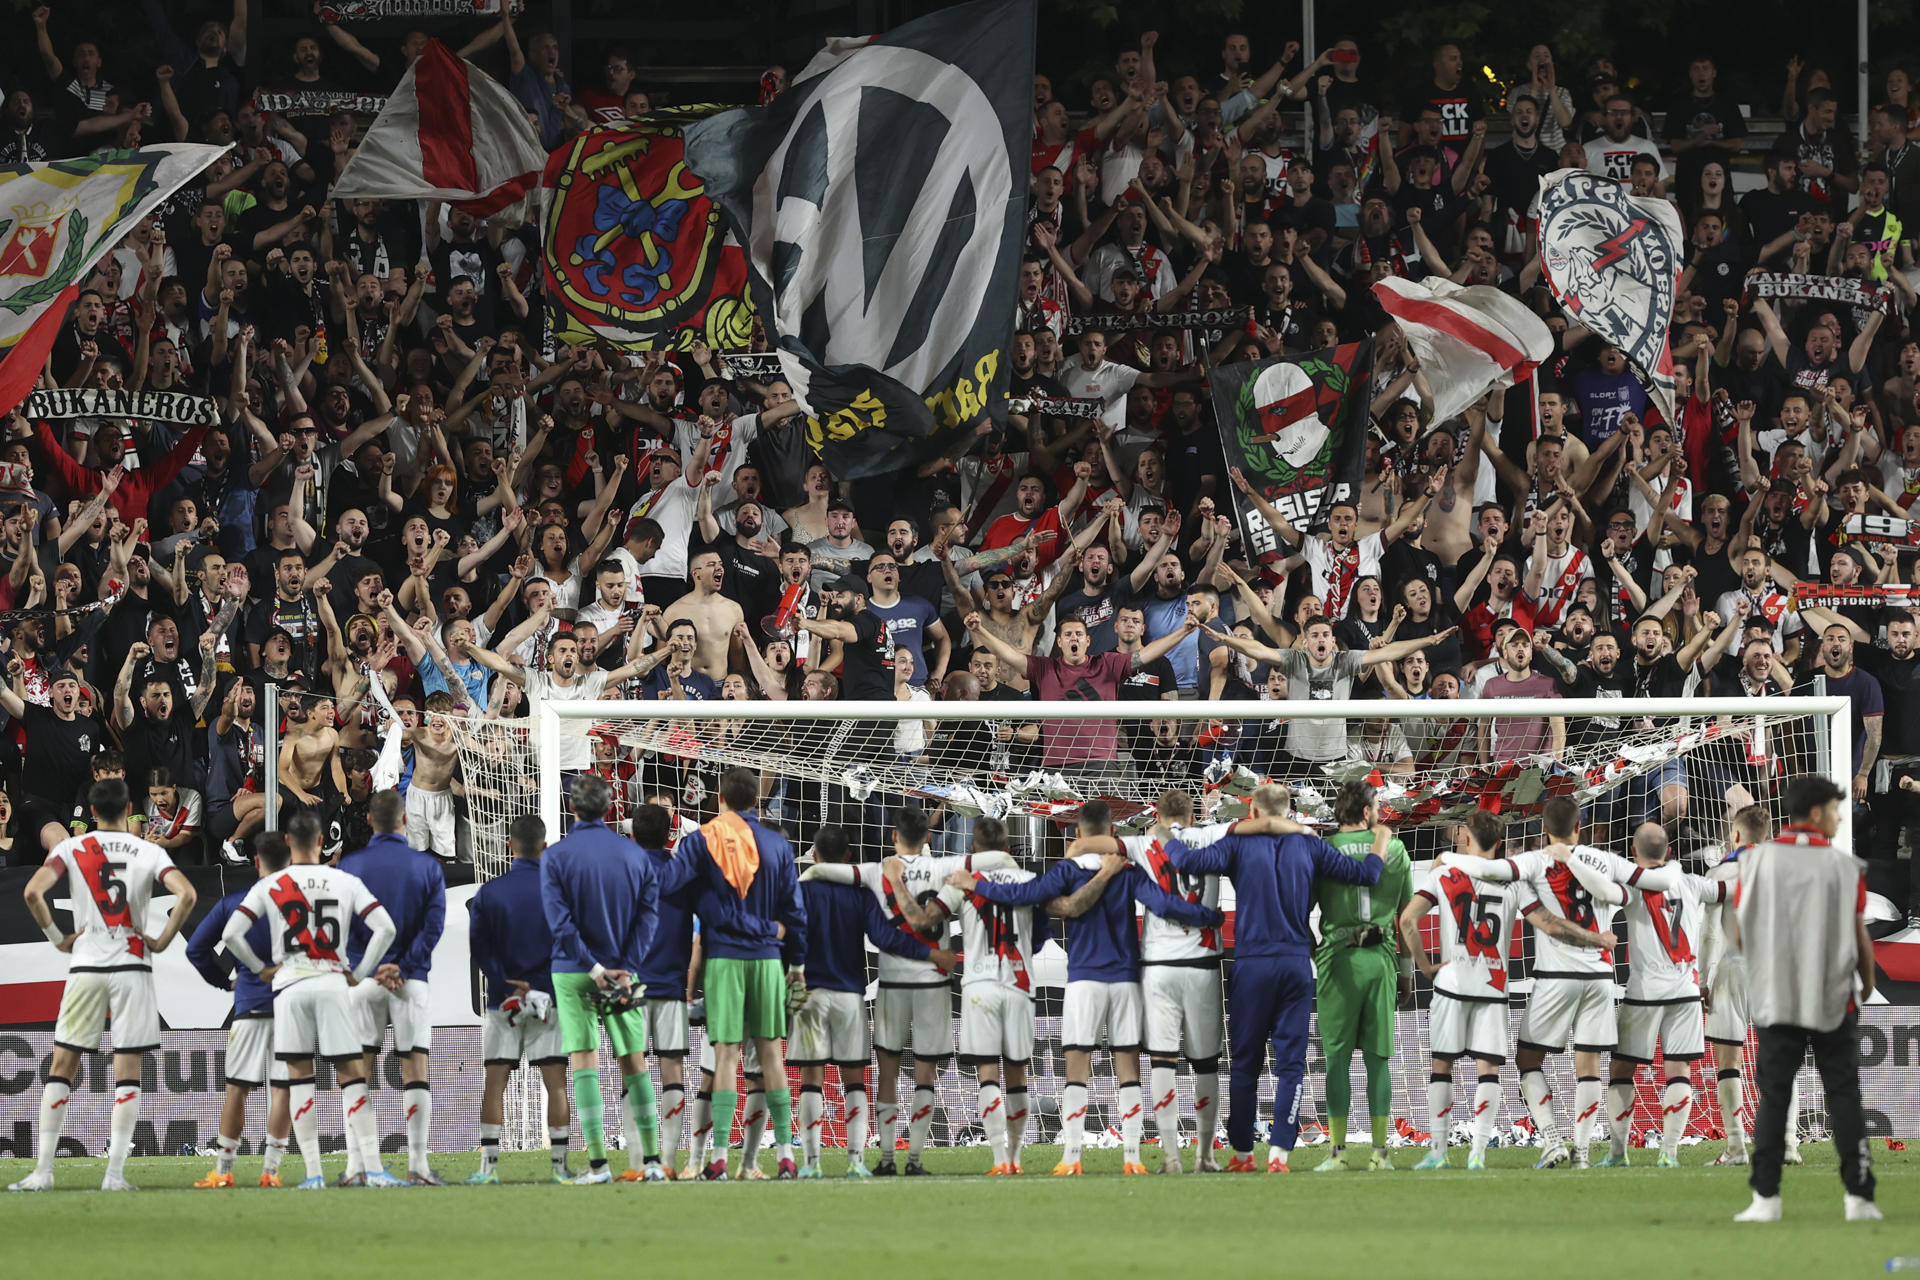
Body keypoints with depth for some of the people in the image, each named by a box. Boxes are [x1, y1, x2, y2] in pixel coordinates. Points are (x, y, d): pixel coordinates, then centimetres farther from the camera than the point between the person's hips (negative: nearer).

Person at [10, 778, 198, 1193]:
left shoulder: (70, 849, 1)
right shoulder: (149, 853, 1)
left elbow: (33, 892, -12)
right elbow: (187, 895, -12)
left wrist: (56, 938, 0)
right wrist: (162, 941, -1)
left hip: (85, 968, 0)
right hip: (133, 968, 0)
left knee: (61, 1067, 6)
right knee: (128, 1071, 2)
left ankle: (43, 1170, 0)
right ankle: (115, 1172, -5)